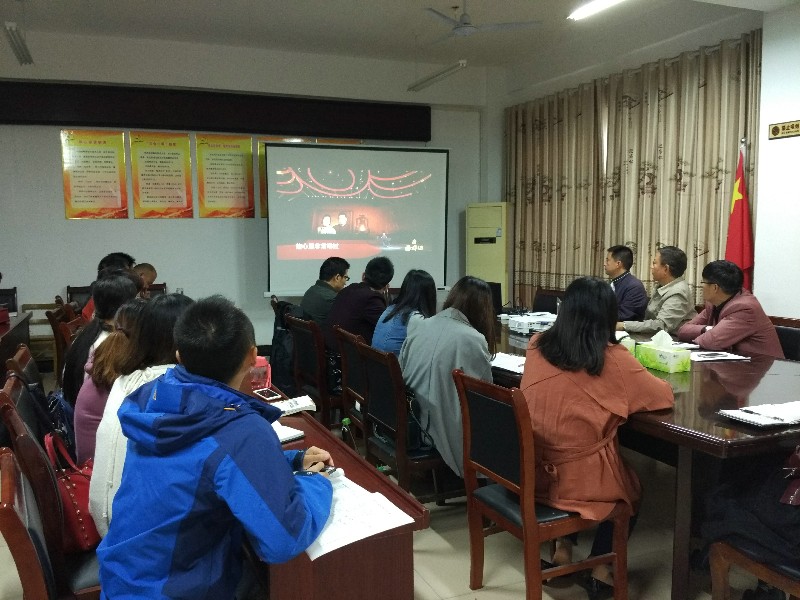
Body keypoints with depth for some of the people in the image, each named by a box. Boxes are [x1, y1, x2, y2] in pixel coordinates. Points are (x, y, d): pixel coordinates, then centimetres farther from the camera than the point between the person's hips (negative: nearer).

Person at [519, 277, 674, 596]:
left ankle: (563, 548, 32)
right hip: (579, 480, -5)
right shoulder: (613, 359, -17)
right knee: (632, 488, 29)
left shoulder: (536, 347, -3)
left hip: (531, 472, 5)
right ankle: (600, 569, 32)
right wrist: (635, 376, 15)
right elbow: (664, 396, -4)